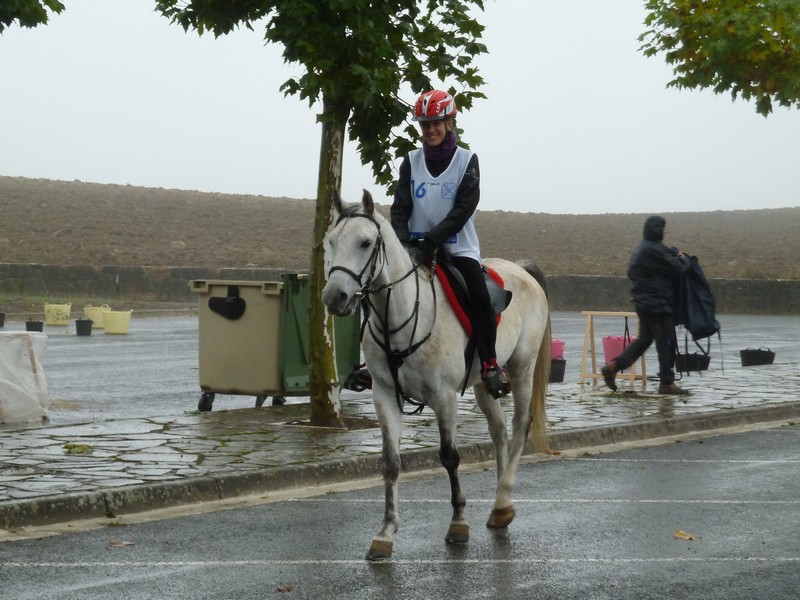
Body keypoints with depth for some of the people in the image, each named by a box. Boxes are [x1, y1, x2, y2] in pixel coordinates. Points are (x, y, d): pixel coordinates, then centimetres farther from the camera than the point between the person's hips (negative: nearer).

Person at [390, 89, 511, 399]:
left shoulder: (467, 160, -1)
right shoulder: (412, 161, 6)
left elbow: (463, 210, -11)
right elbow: (400, 208, 2)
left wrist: (428, 243, -21)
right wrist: (404, 243, -18)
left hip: (458, 247, -2)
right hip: (416, 246, 3)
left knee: (480, 296, -23)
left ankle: (489, 364, -17)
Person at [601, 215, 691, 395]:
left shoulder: (641, 249, 14)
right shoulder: (655, 250, -17)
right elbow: (677, 269, -17)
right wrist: (683, 258, 7)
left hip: (643, 301, 10)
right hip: (657, 302, -10)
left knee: (644, 338, 16)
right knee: (666, 340, -2)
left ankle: (613, 367, 9)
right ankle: (666, 382, 2)